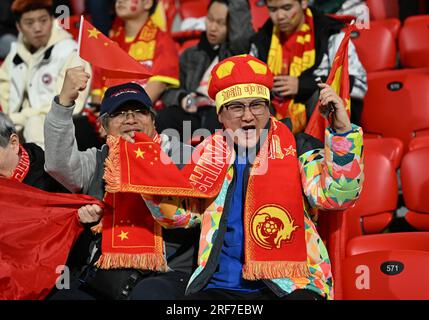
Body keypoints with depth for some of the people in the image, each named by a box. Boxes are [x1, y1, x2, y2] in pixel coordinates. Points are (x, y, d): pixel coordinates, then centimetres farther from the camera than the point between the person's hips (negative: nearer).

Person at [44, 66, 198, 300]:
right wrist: (65, 99, -15)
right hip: (102, 276, 3)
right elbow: (58, 163, -5)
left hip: (168, 272, -3)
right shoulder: (97, 161, 16)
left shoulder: (183, 156, 11)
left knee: (147, 294, -34)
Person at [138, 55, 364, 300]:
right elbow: (181, 214, 22)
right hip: (220, 287, 3)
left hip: (289, 285, -3)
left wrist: (343, 131, -18)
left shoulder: (295, 147, 5)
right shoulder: (209, 153, 15)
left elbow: (337, 195, -8)